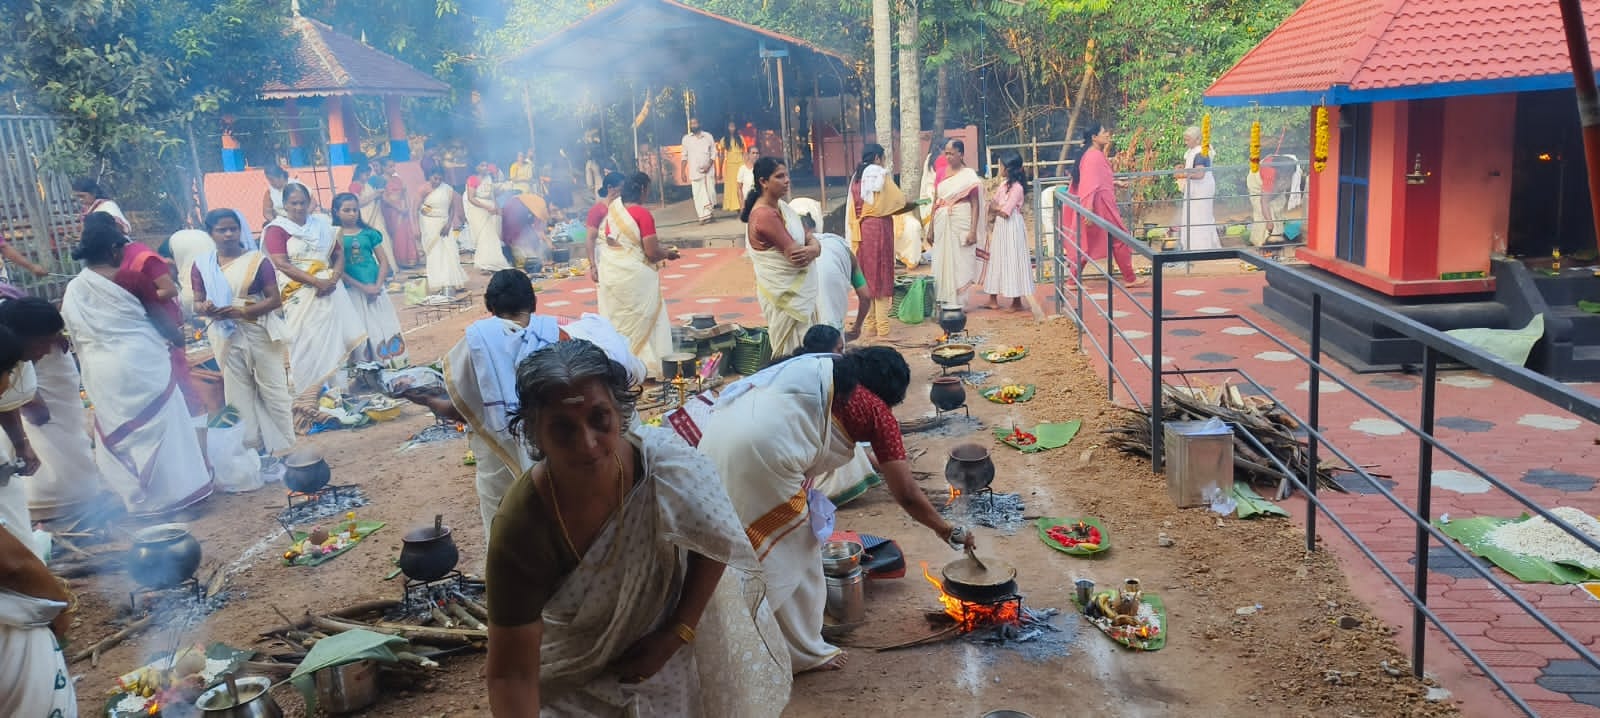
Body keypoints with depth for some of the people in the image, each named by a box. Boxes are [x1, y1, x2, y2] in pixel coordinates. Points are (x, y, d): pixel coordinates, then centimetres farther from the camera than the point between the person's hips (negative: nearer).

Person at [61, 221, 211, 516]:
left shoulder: (72, 290, 3)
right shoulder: (132, 279, -12)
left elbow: (76, 337, 11)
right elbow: (162, 321, -4)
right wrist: (179, 339, 14)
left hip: (101, 373, 5)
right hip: (143, 364, -5)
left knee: (119, 433, 14)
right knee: (161, 426, 7)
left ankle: (141, 498, 22)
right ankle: (180, 487, 14)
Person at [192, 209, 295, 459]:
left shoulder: (257, 260, -6)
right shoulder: (202, 265, 2)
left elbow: (275, 299, -9)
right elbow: (197, 303, 7)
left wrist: (242, 311, -22)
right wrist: (204, 308, -17)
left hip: (259, 333, -3)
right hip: (227, 336, 3)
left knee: (273, 390, 2)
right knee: (238, 394, 10)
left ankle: (281, 448, 11)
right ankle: (251, 447, 19)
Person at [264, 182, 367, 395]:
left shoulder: (321, 224, 12)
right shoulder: (276, 230, -3)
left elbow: (339, 253, 10)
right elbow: (283, 265, -14)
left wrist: (334, 278, -10)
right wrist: (317, 282, -22)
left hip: (330, 289, 5)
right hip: (300, 294, -5)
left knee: (335, 339, 4)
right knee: (305, 342, -4)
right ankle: (306, 392, 1)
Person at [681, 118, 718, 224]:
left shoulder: (708, 136, 6)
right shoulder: (686, 138, 5)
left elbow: (713, 153, 5)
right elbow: (684, 156, 7)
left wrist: (709, 165, -10)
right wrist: (683, 172, 1)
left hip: (708, 170, 1)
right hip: (695, 171, -1)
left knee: (711, 193, 0)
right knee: (699, 194, -7)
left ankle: (707, 214, 17)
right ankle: (704, 216, -7)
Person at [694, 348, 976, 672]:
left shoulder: (818, 370, 27)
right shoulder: (875, 409, 10)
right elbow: (907, 495, 14)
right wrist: (949, 532, 28)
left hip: (718, 430, 8)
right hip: (759, 448, -8)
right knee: (794, 553, 11)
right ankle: (803, 652, 25)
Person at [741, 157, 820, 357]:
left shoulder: (782, 206, 9)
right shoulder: (764, 215, -20)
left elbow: (810, 237, 5)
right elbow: (795, 255, -24)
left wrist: (812, 249, -18)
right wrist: (813, 250, -3)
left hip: (800, 291, 9)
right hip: (785, 294, -9)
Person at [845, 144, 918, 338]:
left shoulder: (856, 178, 10)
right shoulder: (881, 175, -8)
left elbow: (852, 208, 10)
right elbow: (900, 204, -9)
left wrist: (853, 235, 13)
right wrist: (915, 204, 11)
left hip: (860, 231, 6)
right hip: (879, 229, -6)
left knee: (866, 277, 11)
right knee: (881, 277, -3)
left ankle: (871, 325, 16)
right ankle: (882, 327, -3)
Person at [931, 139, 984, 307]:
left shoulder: (969, 175, -2)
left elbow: (975, 205, -6)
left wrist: (973, 231, -14)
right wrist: (931, 227, 12)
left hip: (961, 224, -5)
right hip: (942, 224, 5)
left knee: (960, 262, -2)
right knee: (942, 261, 5)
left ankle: (959, 302, 3)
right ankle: (943, 301, 10)